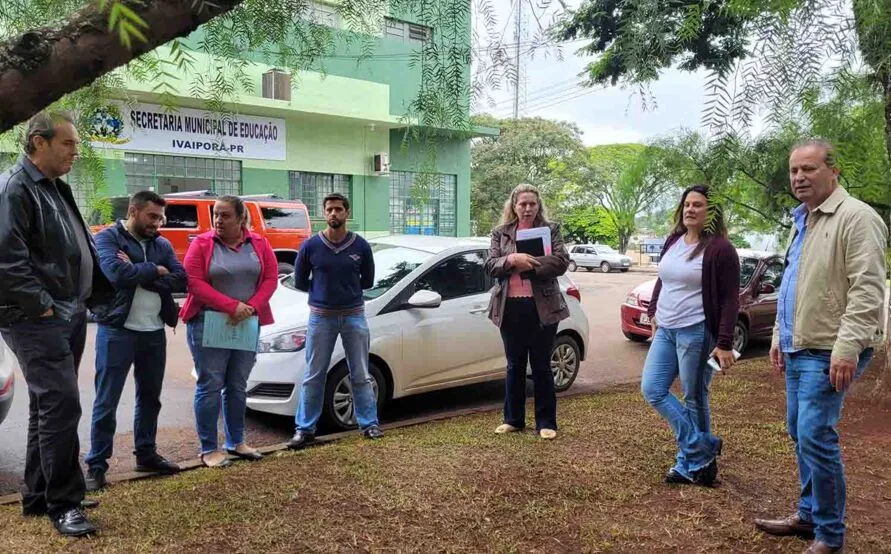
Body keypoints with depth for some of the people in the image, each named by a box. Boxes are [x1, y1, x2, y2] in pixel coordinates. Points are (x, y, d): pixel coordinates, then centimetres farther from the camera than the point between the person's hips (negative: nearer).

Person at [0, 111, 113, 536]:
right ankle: (63, 504, 1)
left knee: (47, 407, 15)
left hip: (70, 316, 10)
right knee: (61, 406, -10)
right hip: (38, 321, -10)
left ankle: (37, 496, 26)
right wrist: (42, 306, -19)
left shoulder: (56, 188, 17)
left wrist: (96, 297, 16)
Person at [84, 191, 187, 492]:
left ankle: (146, 454, 30)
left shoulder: (162, 244, 10)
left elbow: (180, 280, -5)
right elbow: (118, 274, -24)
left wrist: (137, 273, -15)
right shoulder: (107, 238, -5)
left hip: (154, 332, 6)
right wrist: (155, 270, -10)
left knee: (150, 397, 16)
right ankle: (96, 466, 10)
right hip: (117, 331, -6)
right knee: (106, 401, 1)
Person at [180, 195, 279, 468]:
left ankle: (236, 442, 24)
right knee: (210, 386, -2)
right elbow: (194, 283, -12)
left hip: (247, 325, 3)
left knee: (238, 386, 12)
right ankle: (208, 448, 7)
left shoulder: (259, 244, 6)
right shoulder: (201, 244, -3)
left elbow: (270, 279, 1)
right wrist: (232, 306, -20)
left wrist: (250, 307, -15)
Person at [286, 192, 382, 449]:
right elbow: (300, 281, 6)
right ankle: (304, 429, 14)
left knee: (360, 375, 9)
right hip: (321, 317, 0)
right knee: (313, 377, 6)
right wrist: (323, 290, 5)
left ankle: (369, 424, 20)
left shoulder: (360, 246, -3)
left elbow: (368, 281, 9)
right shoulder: (311, 246, -5)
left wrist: (346, 289, 4)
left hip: (354, 316, 1)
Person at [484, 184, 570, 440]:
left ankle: (546, 422, 15)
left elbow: (561, 262, -9)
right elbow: (490, 266, -2)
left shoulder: (551, 230, 3)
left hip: (542, 307, -2)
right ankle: (513, 419, 24)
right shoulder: (500, 233, 8)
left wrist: (529, 265, -15)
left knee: (542, 366, 6)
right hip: (511, 307, 2)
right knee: (515, 366, 13)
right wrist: (512, 259, -20)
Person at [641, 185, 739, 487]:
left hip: (697, 333, -8)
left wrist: (724, 343, -16)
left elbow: (730, 299, -12)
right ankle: (703, 449, 10)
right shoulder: (673, 241, 10)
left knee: (694, 399, 3)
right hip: (666, 330, 8)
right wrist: (654, 312, 18)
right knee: (652, 389, 3)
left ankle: (690, 463, 18)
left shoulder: (720, 249, -11)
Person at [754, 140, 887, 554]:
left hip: (827, 352, -9)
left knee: (815, 437, -9)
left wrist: (847, 348, -26)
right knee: (799, 433, 15)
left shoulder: (855, 217, -13)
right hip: (798, 348, 9)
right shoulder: (802, 222, 16)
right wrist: (779, 337, 21)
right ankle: (808, 514, 28)